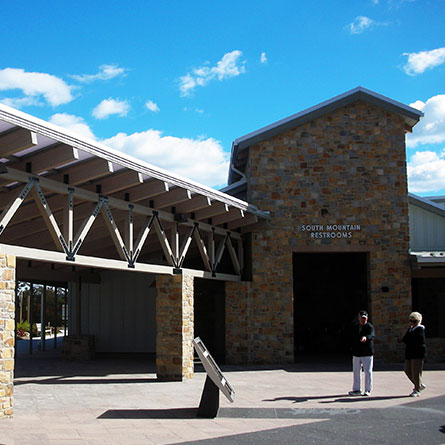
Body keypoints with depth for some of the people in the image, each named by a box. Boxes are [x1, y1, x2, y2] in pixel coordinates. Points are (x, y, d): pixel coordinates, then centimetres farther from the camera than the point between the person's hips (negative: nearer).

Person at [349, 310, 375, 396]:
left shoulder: (369, 327, -6)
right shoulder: (355, 327, 13)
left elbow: (372, 335, -28)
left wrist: (366, 337, -50)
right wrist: (353, 351, 15)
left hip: (367, 354, -6)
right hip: (356, 354, 6)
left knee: (368, 372, -3)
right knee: (356, 372, 10)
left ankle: (368, 390, 6)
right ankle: (356, 390, 20)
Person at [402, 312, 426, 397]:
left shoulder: (420, 329, -8)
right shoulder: (411, 328, 17)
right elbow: (404, 339, 9)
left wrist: (407, 340, -4)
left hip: (418, 354, -9)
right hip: (409, 353, 9)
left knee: (416, 372, -5)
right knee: (408, 371, 9)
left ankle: (417, 390, 6)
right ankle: (420, 385, 25)